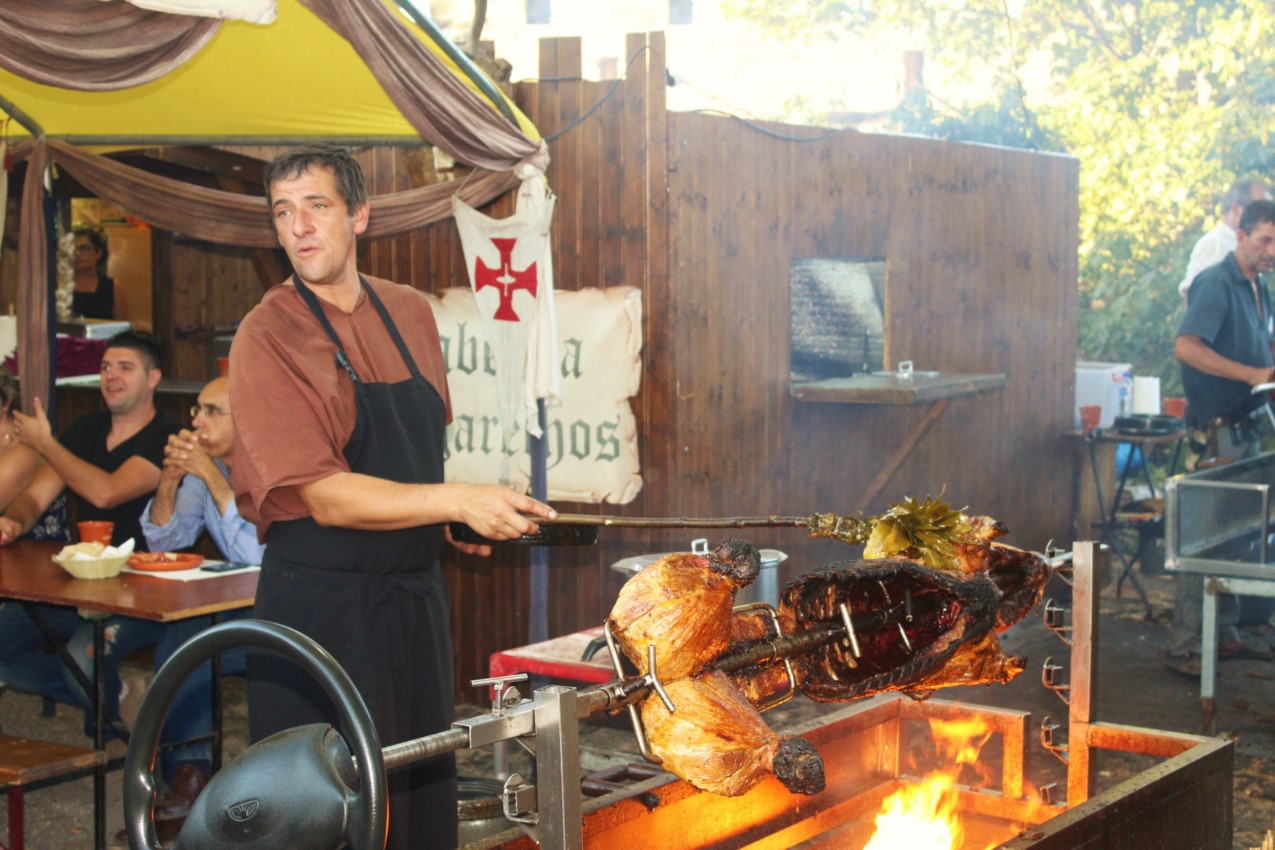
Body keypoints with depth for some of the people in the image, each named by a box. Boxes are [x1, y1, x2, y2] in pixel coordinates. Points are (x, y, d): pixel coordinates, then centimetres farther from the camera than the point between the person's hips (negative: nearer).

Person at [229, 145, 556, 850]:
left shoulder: (409, 314, 7)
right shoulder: (269, 336, -12)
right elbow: (325, 497, -18)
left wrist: (445, 524, 3)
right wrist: (458, 502, -23)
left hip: (416, 597, 6)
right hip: (318, 605, -6)